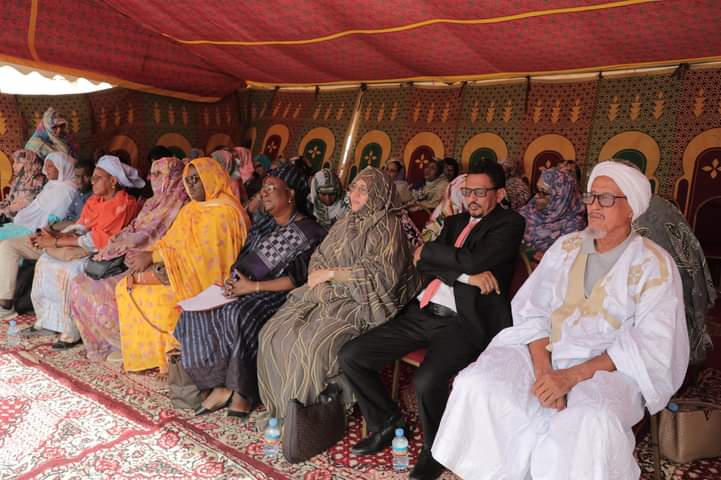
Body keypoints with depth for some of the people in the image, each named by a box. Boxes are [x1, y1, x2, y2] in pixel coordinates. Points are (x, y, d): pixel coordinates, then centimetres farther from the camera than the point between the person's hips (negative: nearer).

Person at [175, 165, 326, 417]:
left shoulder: (308, 232, -6)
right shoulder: (263, 224, 19)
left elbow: (297, 279, -14)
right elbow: (242, 259, 19)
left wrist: (254, 287, -19)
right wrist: (232, 280, -3)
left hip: (276, 294, -7)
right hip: (246, 290, 8)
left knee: (239, 315, -37)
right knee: (198, 311, -15)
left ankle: (243, 392, -19)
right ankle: (221, 387, -14)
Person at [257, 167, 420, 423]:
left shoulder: (388, 227, -5)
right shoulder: (346, 223, 18)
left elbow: (380, 274, -16)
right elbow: (318, 258, 15)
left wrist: (331, 273, -12)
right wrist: (320, 283, -8)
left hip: (361, 303, -7)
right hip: (329, 296, 8)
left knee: (314, 343, -30)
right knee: (274, 333, -10)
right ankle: (283, 406, 2)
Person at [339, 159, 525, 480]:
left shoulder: (510, 223, 3)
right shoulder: (455, 221, 22)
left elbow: (474, 261, -14)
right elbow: (423, 266, 9)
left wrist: (427, 251, 1)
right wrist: (464, 274, -9)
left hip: (464, 321, -7)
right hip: (422, 312, 7)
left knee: (426, 381, -33)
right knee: (350, 356, -4)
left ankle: (434, 450, 0)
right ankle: (387, 422, 20)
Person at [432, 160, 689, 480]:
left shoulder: (654, 264, 0)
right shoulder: (565, 247, 11)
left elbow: (651, 345, -9)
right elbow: (532, 310, 3)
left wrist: (572, 376, -19)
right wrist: (543, 370, -16)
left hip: (610, 367, -3)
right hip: (544, 351, 4)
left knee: (589, 423, -36)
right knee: (477, 384, -22)